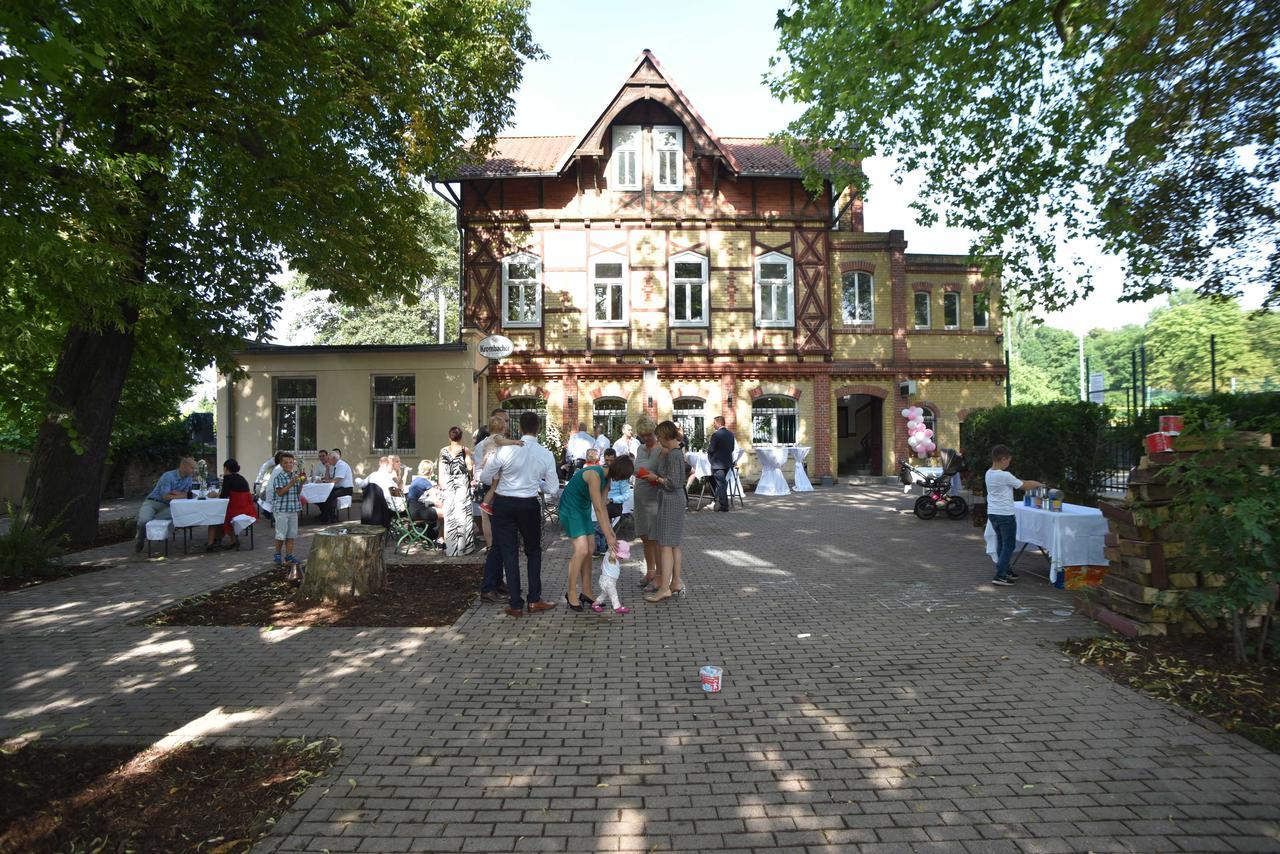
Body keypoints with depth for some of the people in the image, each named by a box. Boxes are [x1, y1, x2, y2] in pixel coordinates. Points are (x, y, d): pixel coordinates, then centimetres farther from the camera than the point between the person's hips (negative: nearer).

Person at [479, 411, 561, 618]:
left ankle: (515, 605, 13)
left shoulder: (507, 450, -13)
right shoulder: (546, 455, -8)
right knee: (533, 551, 19)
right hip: (529, 505, 1)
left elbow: (484, 477, -3)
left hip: (503, 503, -1)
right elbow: (553, 489, -3)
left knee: (509, 553, 8)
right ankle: (534, 600, 19)